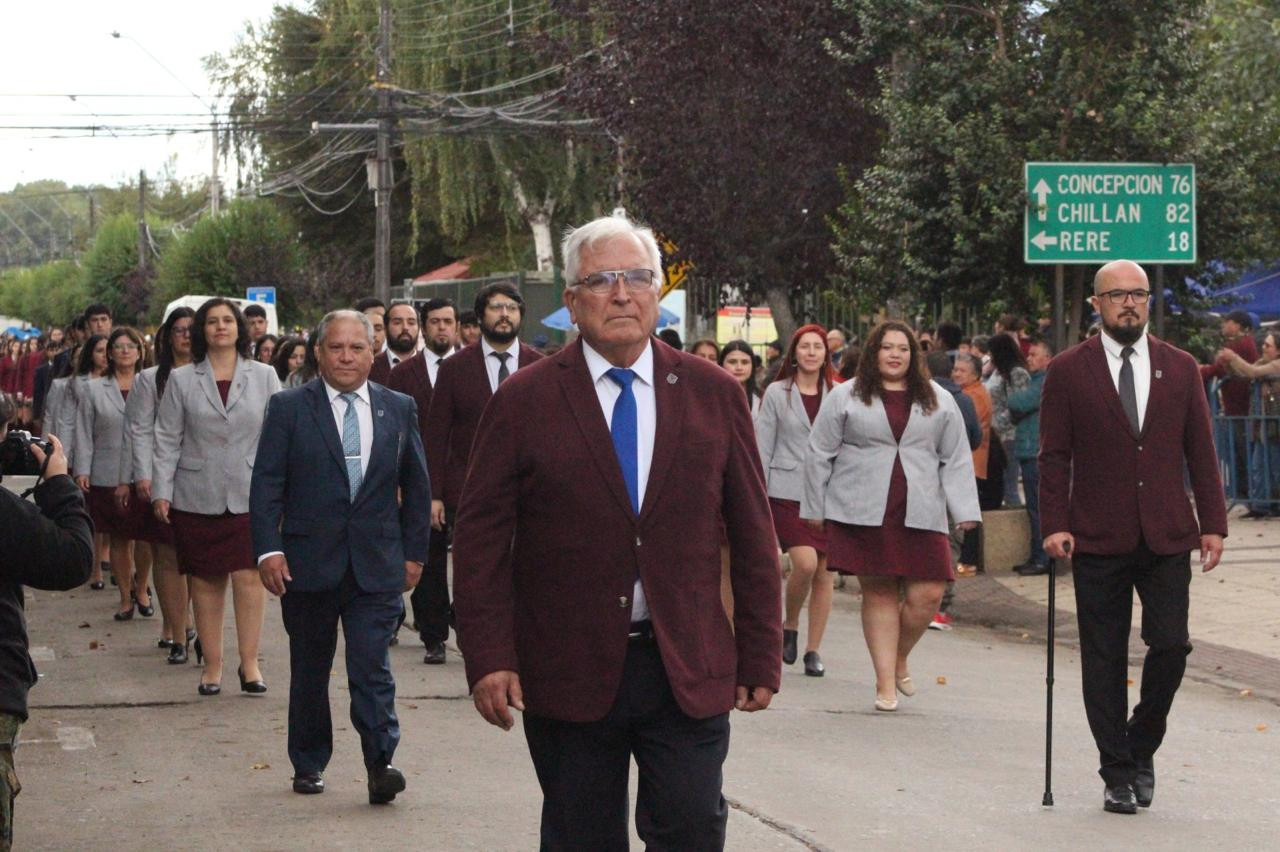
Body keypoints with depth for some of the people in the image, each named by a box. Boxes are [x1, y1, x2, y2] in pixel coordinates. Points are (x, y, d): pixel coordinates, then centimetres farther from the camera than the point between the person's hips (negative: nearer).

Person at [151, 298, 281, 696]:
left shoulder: (263, 377, 8)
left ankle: (249, 662, -1)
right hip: (196, 496, 1)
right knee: (205, 581, 3)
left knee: (248, 575, -9)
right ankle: (211, 665, 11)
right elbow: (167, 440, 5)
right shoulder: (181, 380, 7)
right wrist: (161, 491, -2)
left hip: (249, 495, -1)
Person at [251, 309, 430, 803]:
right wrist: (268, 548, -13)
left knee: (372, 666, -10)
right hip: (309, 562, 0)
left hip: (378, 565, 0)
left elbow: (416, 486, 13)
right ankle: (308, 765, 23)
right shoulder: (289, 409, 0)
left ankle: (381, 765, -8)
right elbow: (266, 484, -3)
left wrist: (413, 552, 9)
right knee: (309, 670, 11)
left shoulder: (398, 409, 7)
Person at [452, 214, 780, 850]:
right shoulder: (524, 401, 0)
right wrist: (488, 659, -8)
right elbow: (481, 539, -1)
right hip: (567, 674, -1)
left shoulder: (714, 395, 5)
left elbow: (753, 536, 8)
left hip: (690, 674, 1)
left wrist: (761, 657, 5)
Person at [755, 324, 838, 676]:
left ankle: (813, 650, 10)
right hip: (787, 492, -3)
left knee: (825, 571, 0)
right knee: (805, 562, -18)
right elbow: (763, 449, 3)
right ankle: (789, 626, 8)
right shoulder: (777, 393, 4)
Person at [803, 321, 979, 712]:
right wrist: (815, 509, 6)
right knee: (878, 593, -1)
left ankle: (900, 658, 21)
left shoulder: (939, 401, 12)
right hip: (863, 514, -2)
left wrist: (964, 511, 2)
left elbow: (956, 460, 11)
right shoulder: (845, 397, 6)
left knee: (926, 595, -6)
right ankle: (885, 681, 7)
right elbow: (819, 455, 8)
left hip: (920, 515, 2)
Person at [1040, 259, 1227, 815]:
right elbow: (1054, 455, 1)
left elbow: (1200, 451, 10)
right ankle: (1117, 772, 13)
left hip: (1167, 539, 1)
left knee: (1171, 645, -7)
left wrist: (1213, 523, 4)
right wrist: (1055, 525, -9)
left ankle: (1141, 746, 17)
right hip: (1098, 540, -1)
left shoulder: (1180, 368, 9)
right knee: (1104, 660, 3)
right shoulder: (1068, 372, 2)